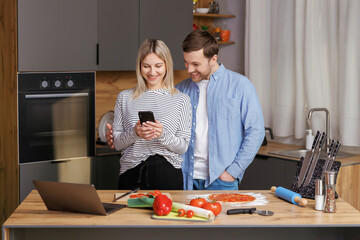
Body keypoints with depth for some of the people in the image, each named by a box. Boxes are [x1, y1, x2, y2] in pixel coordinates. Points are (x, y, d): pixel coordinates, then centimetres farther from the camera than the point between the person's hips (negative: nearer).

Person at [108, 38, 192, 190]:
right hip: (131, 176, 1)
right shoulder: (125, 98, 9)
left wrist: (163, 135, -17)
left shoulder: (181, 100, 5)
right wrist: (134, 133, -13)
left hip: (168, 176, -1)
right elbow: (117, 144, 7)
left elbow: (183, 147, 1)